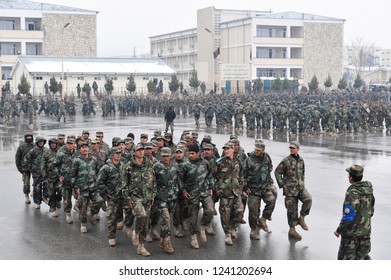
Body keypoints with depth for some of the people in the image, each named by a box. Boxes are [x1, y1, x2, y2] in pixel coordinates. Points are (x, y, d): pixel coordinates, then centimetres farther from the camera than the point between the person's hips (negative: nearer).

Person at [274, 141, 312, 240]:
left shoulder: (301, 160, 9)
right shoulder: (286, 160, -7)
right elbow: (277, 172, -4)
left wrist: (303, 183, 13)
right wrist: (282, 185, -8)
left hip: (300, 187, 4)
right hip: (290, 188, -4)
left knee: (308, 199, -21)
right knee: (292, 209, 0)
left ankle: (301, 218, -1)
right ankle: (292, 230, 14)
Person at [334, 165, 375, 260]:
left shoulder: (352, 193, -24)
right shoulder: (368, 190, 1)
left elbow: (348, 216, -24)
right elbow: (371, 210, 11)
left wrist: (339, 230, -12)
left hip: (352, 232, -7)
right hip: (366, 230, 7)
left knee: (346, 257, 8)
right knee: (362, 255, 20)